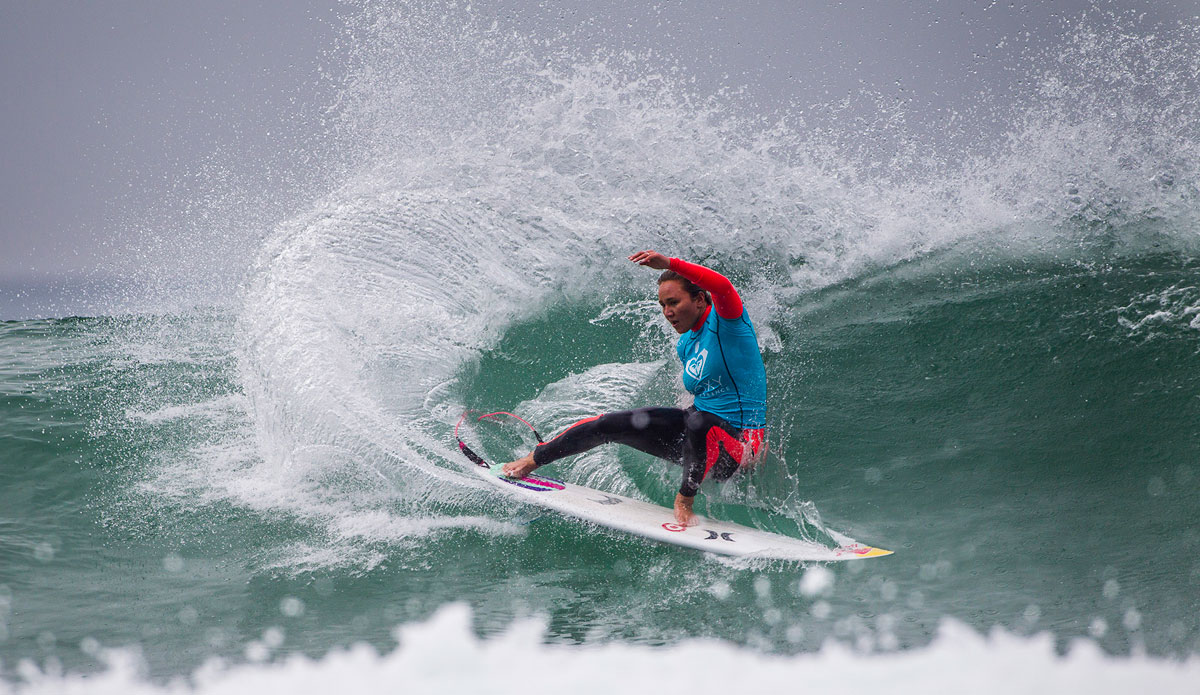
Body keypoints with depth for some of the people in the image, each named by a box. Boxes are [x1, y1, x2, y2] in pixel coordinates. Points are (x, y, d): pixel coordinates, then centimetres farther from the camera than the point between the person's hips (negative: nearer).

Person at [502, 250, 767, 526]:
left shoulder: (724, 317, -13)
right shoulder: (685, 345, 10)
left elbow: (722, 286, -36)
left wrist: (670, 264, -42)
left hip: (737, 447, -8)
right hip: (695, 433, 8)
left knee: (699, 421, -42)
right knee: (609, 424, 3)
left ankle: (685, 500, -21)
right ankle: (531, 461, 19)